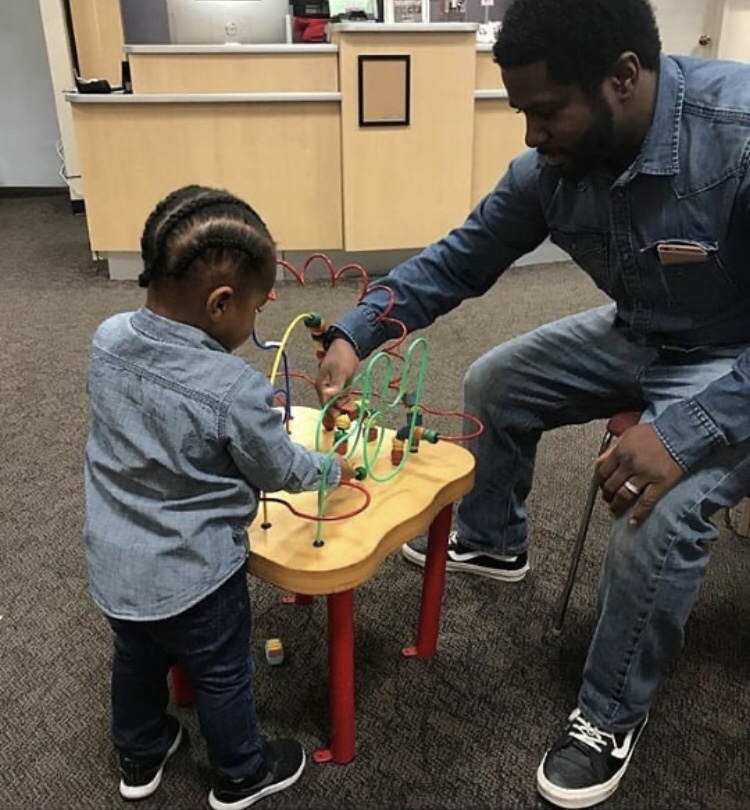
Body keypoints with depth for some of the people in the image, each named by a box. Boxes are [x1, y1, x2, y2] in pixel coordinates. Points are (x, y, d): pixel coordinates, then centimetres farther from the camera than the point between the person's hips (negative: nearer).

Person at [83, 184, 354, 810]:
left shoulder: (109, 339, -12)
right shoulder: (237, 391, -30)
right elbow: (281, 470, -12)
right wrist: (334, 469, 7)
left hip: (114, 564, 6)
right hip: (193, 575, -6)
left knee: (137, 660, 29)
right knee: (222, 677, 19)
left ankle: (140, 756, 53)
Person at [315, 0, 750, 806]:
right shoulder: (553, 163, -13)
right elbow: (459, 259, -3)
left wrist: (685, 431, -43)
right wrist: (354, 333, -14)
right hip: (639, 336, 7)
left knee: (661, 511, -29)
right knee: (494, 383, 9)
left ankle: (612, 716, 0)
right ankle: (491, 544, 34)